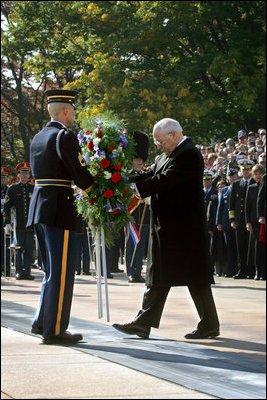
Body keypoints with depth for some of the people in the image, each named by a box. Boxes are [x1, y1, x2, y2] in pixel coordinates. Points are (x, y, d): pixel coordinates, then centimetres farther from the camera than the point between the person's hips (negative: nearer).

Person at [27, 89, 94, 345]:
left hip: (38, 206, 9)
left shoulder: (38, 138, 16)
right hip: (59, 209, -9)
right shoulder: (65, 136, -11)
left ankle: (42, 322, 19)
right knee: (62, 271, -4)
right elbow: (79, 173, -15)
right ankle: (54, 330, -3)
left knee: (53, 269, 18)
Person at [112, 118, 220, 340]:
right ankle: (144, 324, 9)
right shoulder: (168, 155, 15)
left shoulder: (189, 155, -16)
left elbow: (164, 181, -23)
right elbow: (151, 175, 9)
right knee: (159, 276, 9)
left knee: (195, 277, -2)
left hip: (184, 227, -10)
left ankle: (210, 325, 8)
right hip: (166, 228, 10)